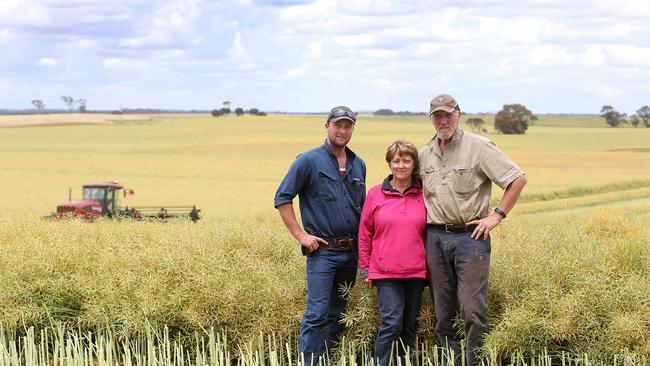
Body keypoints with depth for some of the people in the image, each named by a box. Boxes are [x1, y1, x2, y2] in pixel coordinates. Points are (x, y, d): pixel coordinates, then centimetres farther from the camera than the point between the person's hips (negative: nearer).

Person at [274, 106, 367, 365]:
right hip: (322, 250, -6)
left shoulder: (358, 165, 13)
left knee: (337, 314, 11)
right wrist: (300, 235, -10)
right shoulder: (309, 161, -5)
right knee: (317, 314, -11)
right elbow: (282, 198, -6)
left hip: (351, 252, 6)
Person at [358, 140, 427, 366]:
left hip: (416, 271, 2)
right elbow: (364, 233, 8)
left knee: (409, 327, 8)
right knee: (392, 323, -13)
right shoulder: (375, 194, 2)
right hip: (385, 272, -2)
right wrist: (365, 269, 7)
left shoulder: (424, 194, 3)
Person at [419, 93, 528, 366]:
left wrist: (497, 215, -8)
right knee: (442, 315, 7)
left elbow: (518, 179, -5)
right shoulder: (424, 154, 13)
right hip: (435, 238, 5)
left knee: (474, 311, -9)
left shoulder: (478, 146, -4)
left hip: (470, 235, -5)